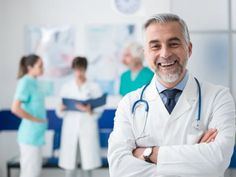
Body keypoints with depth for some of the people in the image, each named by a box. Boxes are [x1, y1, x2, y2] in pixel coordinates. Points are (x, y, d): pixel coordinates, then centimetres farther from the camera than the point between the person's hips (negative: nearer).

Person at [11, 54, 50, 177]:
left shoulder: (34, 82, 10)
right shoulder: (25, 83, -16)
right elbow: (15, 108, -25)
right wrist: (35, 119, -16)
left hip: (36, 133, 9)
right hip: (30, 133, -9)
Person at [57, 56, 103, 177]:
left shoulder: (94, 87, 4)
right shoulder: (66, 87, 8)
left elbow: (99, 112, -1)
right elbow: (60, 113, 6)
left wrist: (89, 111, -20)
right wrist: (62, 109, -15)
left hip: (88, 129, -1)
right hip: (70, 130, 1)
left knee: (87, 166, -1)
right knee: (69, 166, -1)